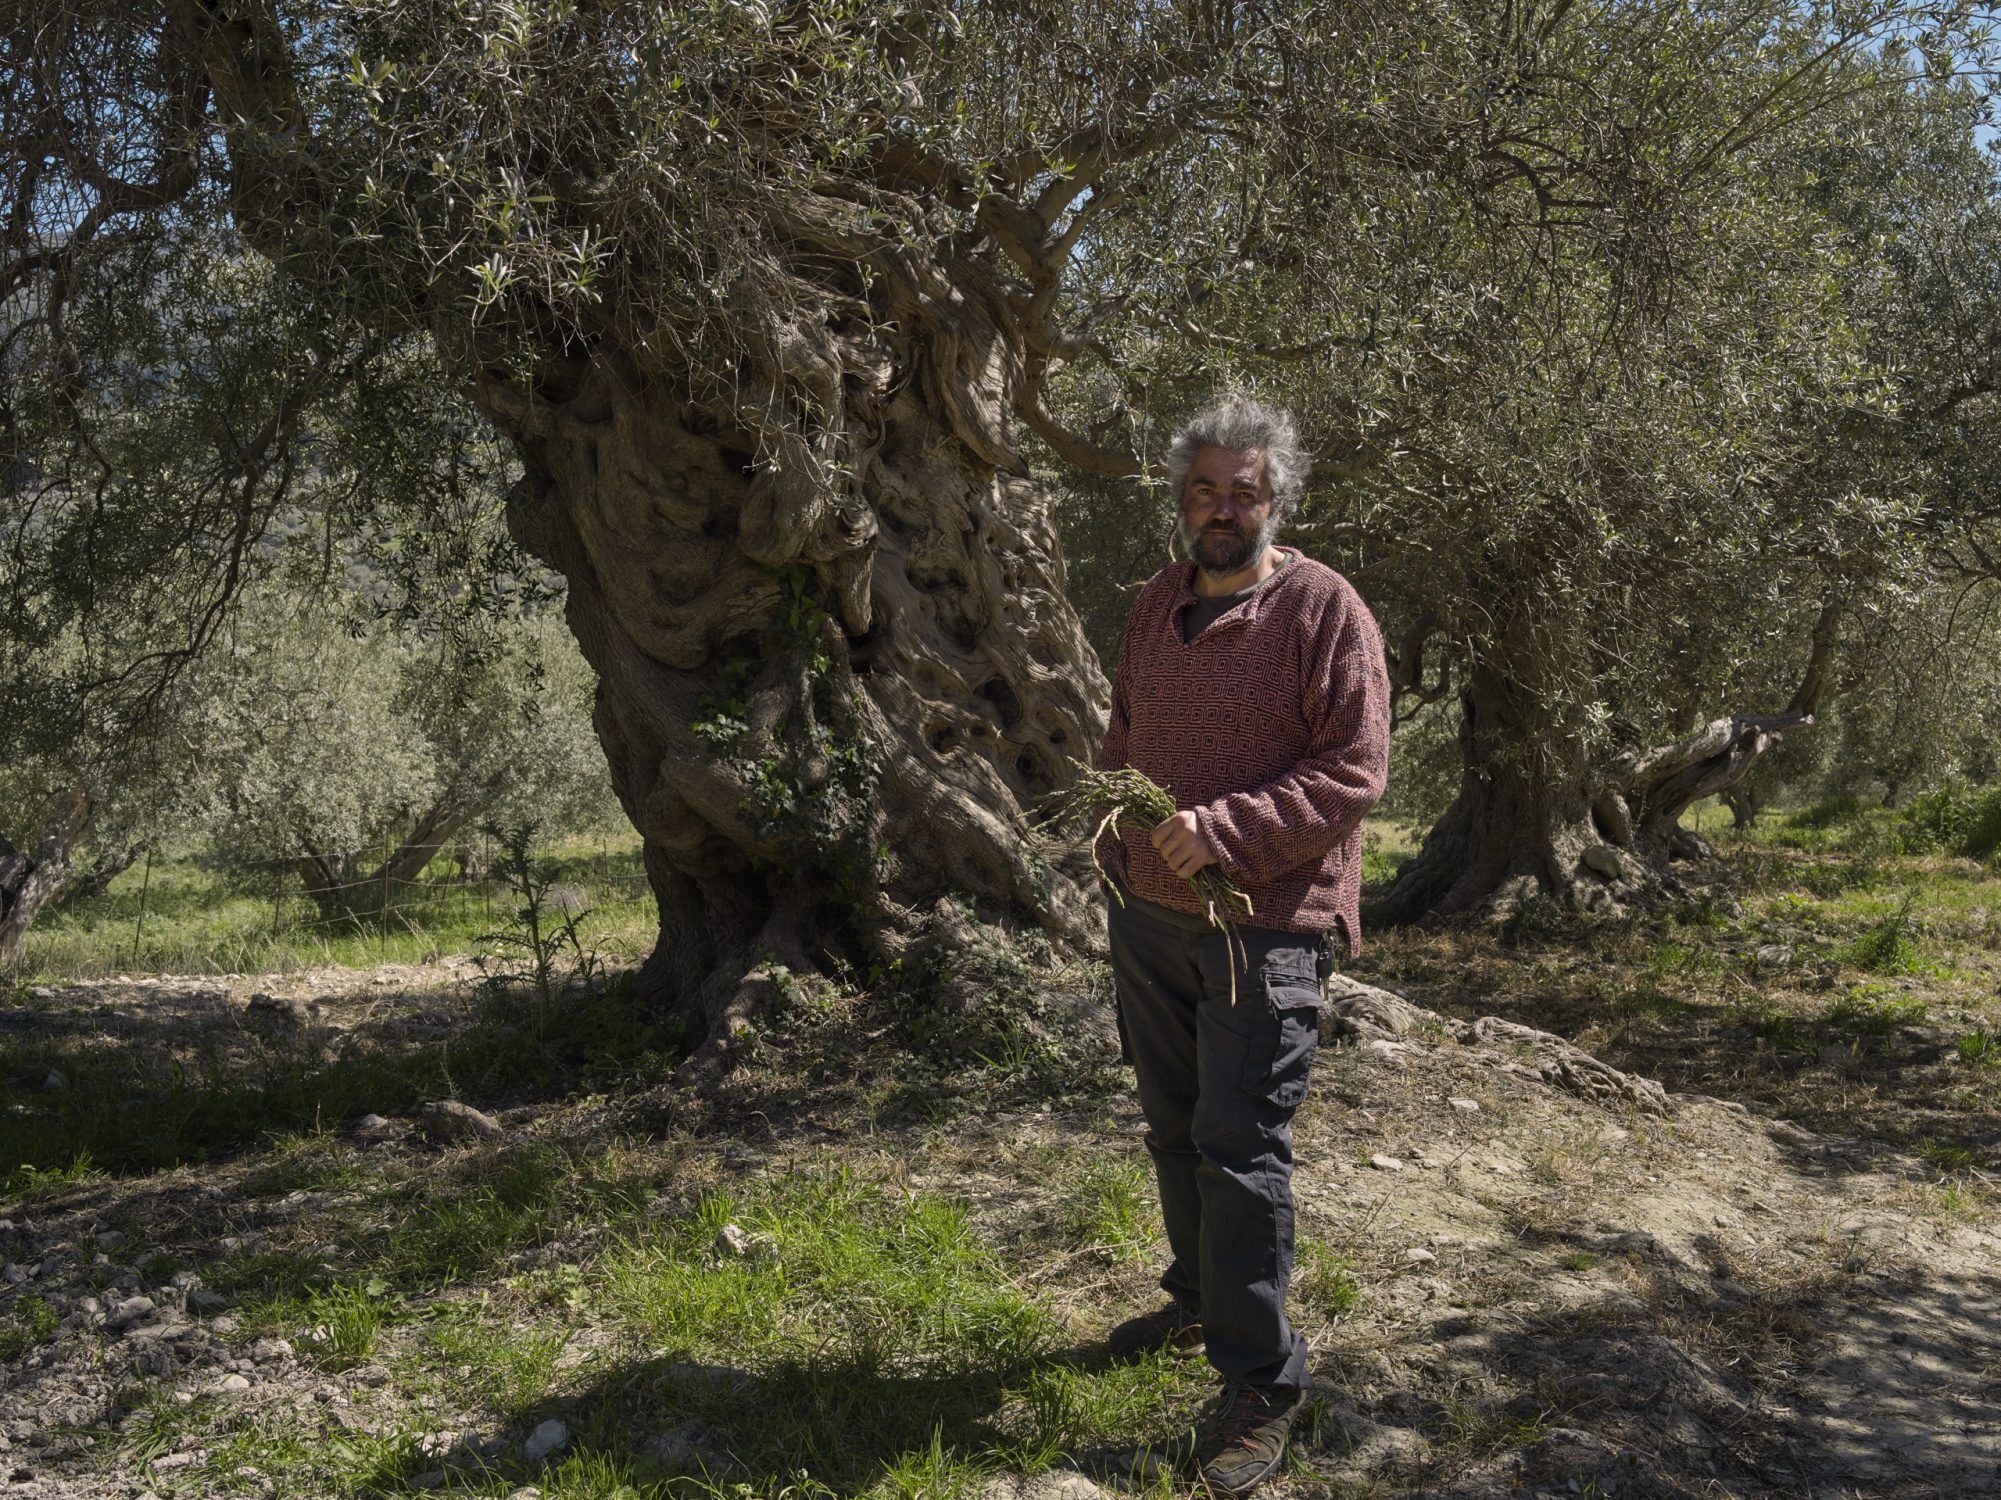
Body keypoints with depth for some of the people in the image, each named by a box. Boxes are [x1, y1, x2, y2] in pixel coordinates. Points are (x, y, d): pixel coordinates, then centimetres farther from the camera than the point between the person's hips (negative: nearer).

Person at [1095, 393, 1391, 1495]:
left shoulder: (1324, 609, -10)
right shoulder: (1158, 605, 11)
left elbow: (1354, 773, -16)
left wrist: (1223, 829, -24)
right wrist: (1120, 849, 18)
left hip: (1265, 924, -7)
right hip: (1149, 914, 7)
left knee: (1239, 1148, -5)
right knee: (1174, 1129, 18)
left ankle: (1262, 1380, 9)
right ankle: (1198, 1303, 38)